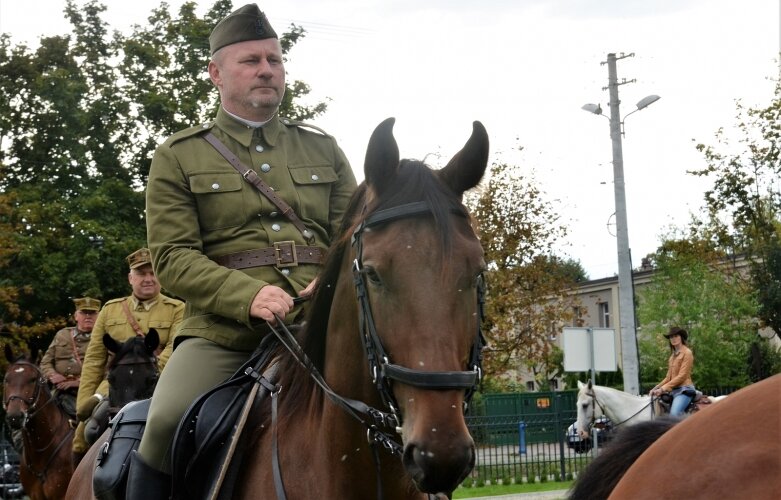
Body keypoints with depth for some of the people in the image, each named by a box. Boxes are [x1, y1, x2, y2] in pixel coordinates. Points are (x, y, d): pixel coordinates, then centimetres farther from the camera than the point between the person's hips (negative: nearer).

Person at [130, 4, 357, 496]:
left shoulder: (324, 150, 19)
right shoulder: (177, 157, 10)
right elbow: (172, 256, -1)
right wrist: (247, 295, -18)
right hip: (222, 333, -3)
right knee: (166, 425, -27)